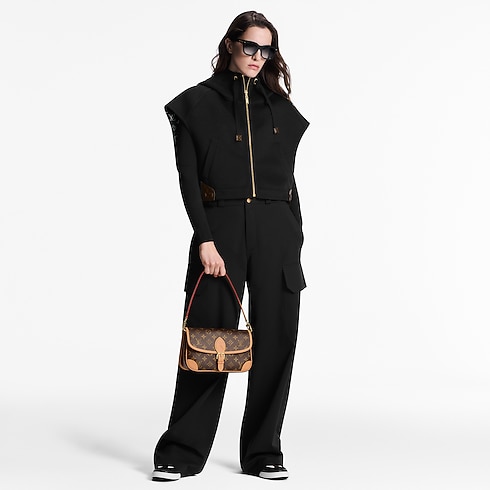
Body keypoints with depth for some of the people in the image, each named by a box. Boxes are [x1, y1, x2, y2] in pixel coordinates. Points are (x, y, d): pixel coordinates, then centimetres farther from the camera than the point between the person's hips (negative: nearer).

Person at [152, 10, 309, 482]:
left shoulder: (279, 107, 15)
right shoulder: (197, 103, 5)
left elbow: (289, 178, 15)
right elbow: (188, 178, -3)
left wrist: (296, 242, 9)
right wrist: (205, 240, -13)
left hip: (276, 230, 3)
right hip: (221, 226, -3)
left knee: (275, 340, 1)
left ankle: (263, 452, 12)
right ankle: (181, 452, 7)